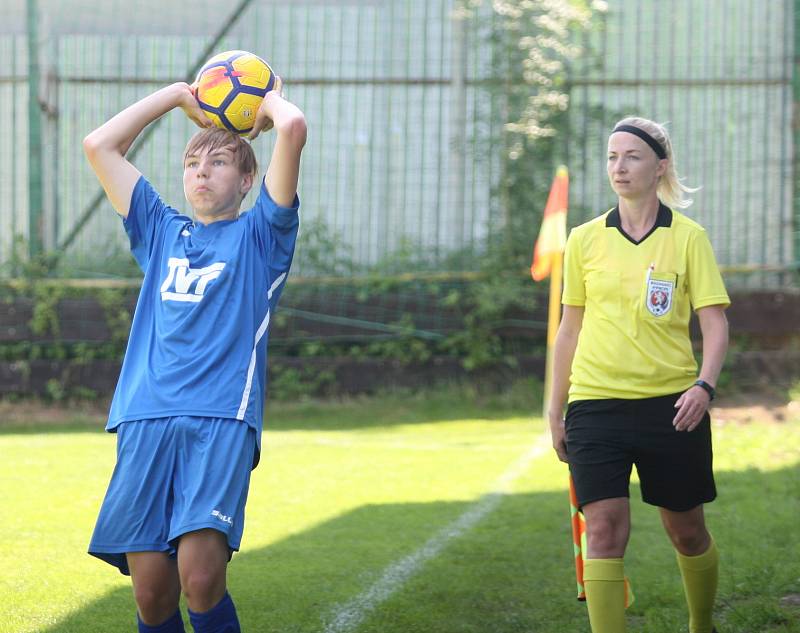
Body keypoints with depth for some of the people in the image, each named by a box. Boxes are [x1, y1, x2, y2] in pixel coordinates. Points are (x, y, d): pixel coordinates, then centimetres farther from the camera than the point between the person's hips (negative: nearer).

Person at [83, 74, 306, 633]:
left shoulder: (259, 235, 14)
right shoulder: (161, 232, 25)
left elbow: (292, 127, 1)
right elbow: (99, 145, 23)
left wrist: (268, 100, 22)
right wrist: (179, 95, 27)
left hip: (223, 422, -3)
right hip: (146, 421, 3)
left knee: (201, 577, -22)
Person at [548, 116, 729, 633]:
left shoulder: (688, 237, 0)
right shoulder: (584, 240, 7)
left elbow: (715, 322, -3)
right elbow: (570, 330, 13)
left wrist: (705, 385, -20)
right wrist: (555, 411, 13)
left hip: (671, 405, -1)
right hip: (596, 405, 1)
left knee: (687, 531, 10)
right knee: (604, 531, -11)